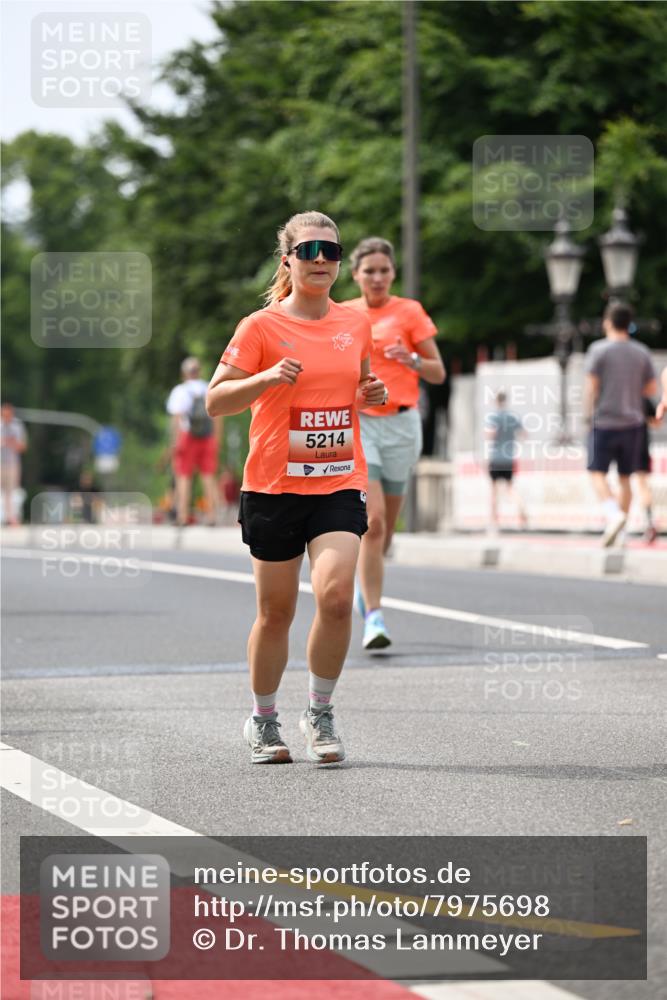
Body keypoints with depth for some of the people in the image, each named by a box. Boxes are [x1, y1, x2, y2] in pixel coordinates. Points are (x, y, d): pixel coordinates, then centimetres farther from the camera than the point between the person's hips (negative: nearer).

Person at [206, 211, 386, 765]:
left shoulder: (356, 324, 9)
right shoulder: (261, 327, -4)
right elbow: (215, 401, -7)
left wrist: (372, 393, 4)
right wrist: (266, 377, -23)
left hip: (340, 485, 2)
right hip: (274, 486, -2)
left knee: (336, 595, -17)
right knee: (276, 611, 5)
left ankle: (320, 713, 2)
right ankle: (264, 720, 26)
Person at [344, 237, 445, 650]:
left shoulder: (409, 311, 2)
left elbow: (438, 373, 2)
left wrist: (411, 359, -16)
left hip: (400, 424, 0)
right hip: (357, 423, 0)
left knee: (386, 525, 8)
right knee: (372, 521, -16)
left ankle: (366, 582, 38)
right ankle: (373, 616, -16)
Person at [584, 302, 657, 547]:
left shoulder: (599, 350, -7)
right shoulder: (641, 352, 4)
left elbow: (591, 386, -11)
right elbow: (652, 388, 8)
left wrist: (588, 413, 1)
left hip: (604, 422, -4)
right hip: (633, 423, 4)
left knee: (598, 473, 2)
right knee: (625, 478, 10)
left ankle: (614, 514, -22)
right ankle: (617, 531, 10)